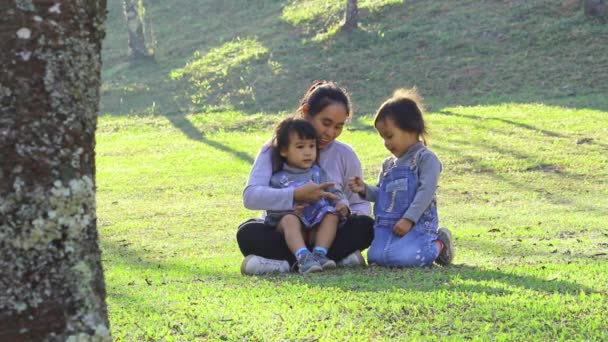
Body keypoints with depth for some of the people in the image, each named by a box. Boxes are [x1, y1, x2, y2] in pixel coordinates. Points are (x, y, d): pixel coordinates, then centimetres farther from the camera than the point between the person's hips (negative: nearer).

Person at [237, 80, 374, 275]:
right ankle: (336, 256, -32)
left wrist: (347, 213, -18)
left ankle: (287, 262, -29)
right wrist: (296, 195, -32)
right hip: (283, 234, -2)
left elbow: (361, 204, 7)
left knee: (365, 226, -26)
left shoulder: (345, 154, 5)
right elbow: (250, 196, -18)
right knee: (248, 233, -32)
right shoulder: (276, 150, -4)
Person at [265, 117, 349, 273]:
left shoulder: (318, 173, 13)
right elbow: (272, 210, -4)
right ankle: (302, 257, -48)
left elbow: (334, 192, 9)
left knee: (333, 216, -21)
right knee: (290, 219, -33)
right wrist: (290, 209, -23)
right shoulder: (278, 179, 1)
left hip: (317, 228, 4)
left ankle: (319, 253, -30)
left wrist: (342, 203, -13)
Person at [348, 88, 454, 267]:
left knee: (399, 257, -29)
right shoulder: (389, 164, 19)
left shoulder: (426, 158, -5)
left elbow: (426, 191, -14)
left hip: (417, 224, -7)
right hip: (387, 225, 7)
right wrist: (365, 189, 1)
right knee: (375, 257, -15)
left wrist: (408, 219, -20)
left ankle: (438, 245, 2)